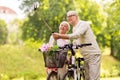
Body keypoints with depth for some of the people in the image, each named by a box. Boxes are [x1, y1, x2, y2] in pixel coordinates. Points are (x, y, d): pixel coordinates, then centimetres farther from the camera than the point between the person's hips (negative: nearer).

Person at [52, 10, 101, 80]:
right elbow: (75, 43, 20)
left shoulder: (83, 24, -12)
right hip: (86, 56, 9)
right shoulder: (74, 28, 16)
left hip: (93, 54, -9)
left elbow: (76, 35, -30)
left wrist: (60, 36, -35)